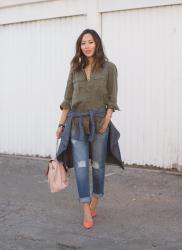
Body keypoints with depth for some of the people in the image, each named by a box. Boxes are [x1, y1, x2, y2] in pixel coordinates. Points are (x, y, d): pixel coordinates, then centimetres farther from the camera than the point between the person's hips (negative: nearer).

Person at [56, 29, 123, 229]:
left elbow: (112, 98, -2)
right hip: (76, 122, 2)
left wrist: (107, 120, -13)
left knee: (97, 165, 8)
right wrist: (61, 124, 5)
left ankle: (94, 203, 27)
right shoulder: (75, 69, 8)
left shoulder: (108, 68, 0)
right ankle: (87, 212, -3)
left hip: (98, 121, -2)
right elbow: (67, 99, 9)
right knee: (81, 165, -5)